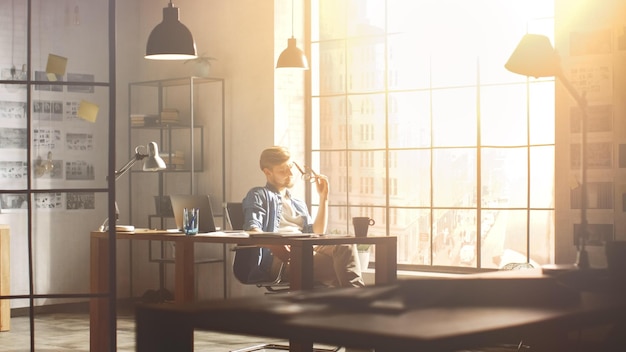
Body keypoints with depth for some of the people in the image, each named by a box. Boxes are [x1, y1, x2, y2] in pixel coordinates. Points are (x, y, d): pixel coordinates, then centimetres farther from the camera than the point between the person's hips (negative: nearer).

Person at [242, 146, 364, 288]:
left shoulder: (299, 204, 36)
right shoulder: (259, 195, 16)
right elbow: (252, 230, -3)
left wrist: (323, 198, 20)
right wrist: (274, 244, -25)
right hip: (281, 256, -6)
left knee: (345, 245, -29)